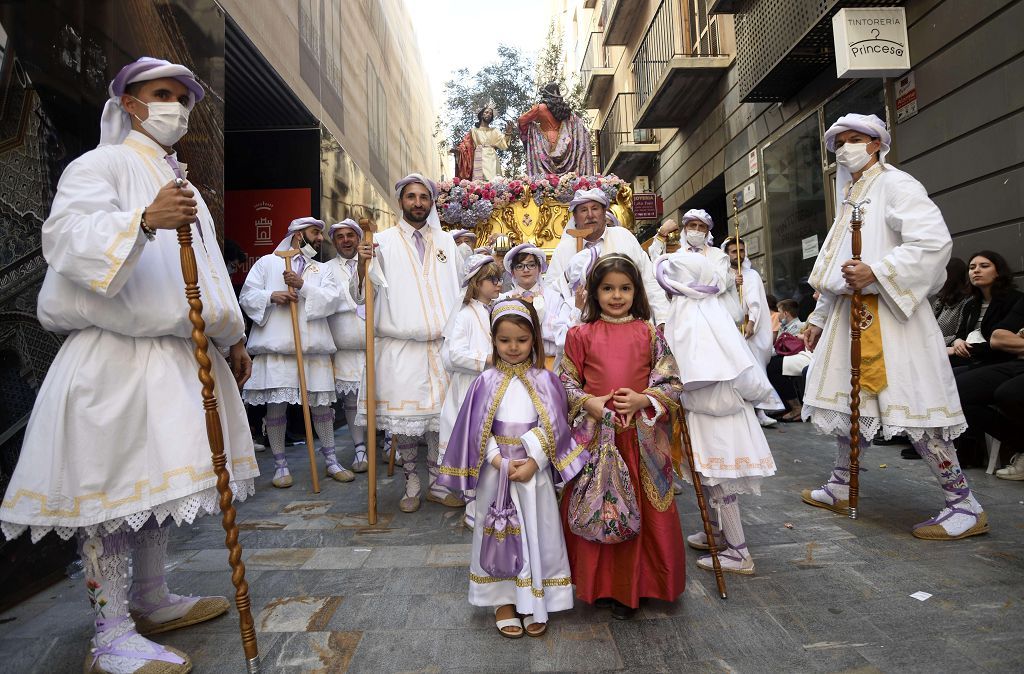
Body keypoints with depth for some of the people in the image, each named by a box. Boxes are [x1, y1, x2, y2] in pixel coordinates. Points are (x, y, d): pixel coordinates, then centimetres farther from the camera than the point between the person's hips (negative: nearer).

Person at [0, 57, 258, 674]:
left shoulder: (183, 186, 24)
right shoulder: (102, 165, -1)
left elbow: (206, 270, 27)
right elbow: (68, 235, -19)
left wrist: (233, 338, 25)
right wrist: (143, 220, -37)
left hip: (177, 355, 8)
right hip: (113, 356, -8)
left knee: (156, 483, 13)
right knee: (111, 487, -5)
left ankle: (151, 602, 26)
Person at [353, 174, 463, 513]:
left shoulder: (446, 242, 13)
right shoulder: (383, 241, 3)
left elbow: (459, 289, 20)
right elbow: (362, 294, -1)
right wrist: (363, 264, -19)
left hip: (441, 345, 2)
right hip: (400, 347, -2)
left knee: (441, 416, 5)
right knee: (405, 420, 2)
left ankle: (438, 484, 19)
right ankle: (411, 484, 20)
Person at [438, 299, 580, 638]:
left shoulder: (545, 380, -3)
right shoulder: (487, 381, -2)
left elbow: (551, 428, -5)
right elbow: (479, 429, -3)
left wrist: (532, 464, -15)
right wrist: (501, 463, -13)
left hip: (535, 471, 0)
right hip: (496, 471, 0)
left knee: (536, 533, 9)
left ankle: (535, 601, 25)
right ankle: (504, 600, 26)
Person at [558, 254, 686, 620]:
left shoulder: (650, 334, 4)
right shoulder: (580, 335, 4)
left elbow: (671, 382, 4)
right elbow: (566, 381, 7)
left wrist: (643, 400, -13)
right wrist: (589, 402, -11)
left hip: (642, 438, 0)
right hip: (594, 436, 0)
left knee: (643, 510, 7)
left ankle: (631, 586, 25)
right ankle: (599, 584, 27)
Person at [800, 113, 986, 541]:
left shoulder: (895, 185, -5)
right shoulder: (849, 196, 20)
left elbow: (934, 242, -18)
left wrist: (876, 273, -24)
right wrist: (819, 317, 21)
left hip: (887, 314, -9)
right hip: (850, 313, 9)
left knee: (910, 407, -8)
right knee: (848, 400, 12)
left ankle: (965, 507, 4)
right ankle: (840, 488, 24)